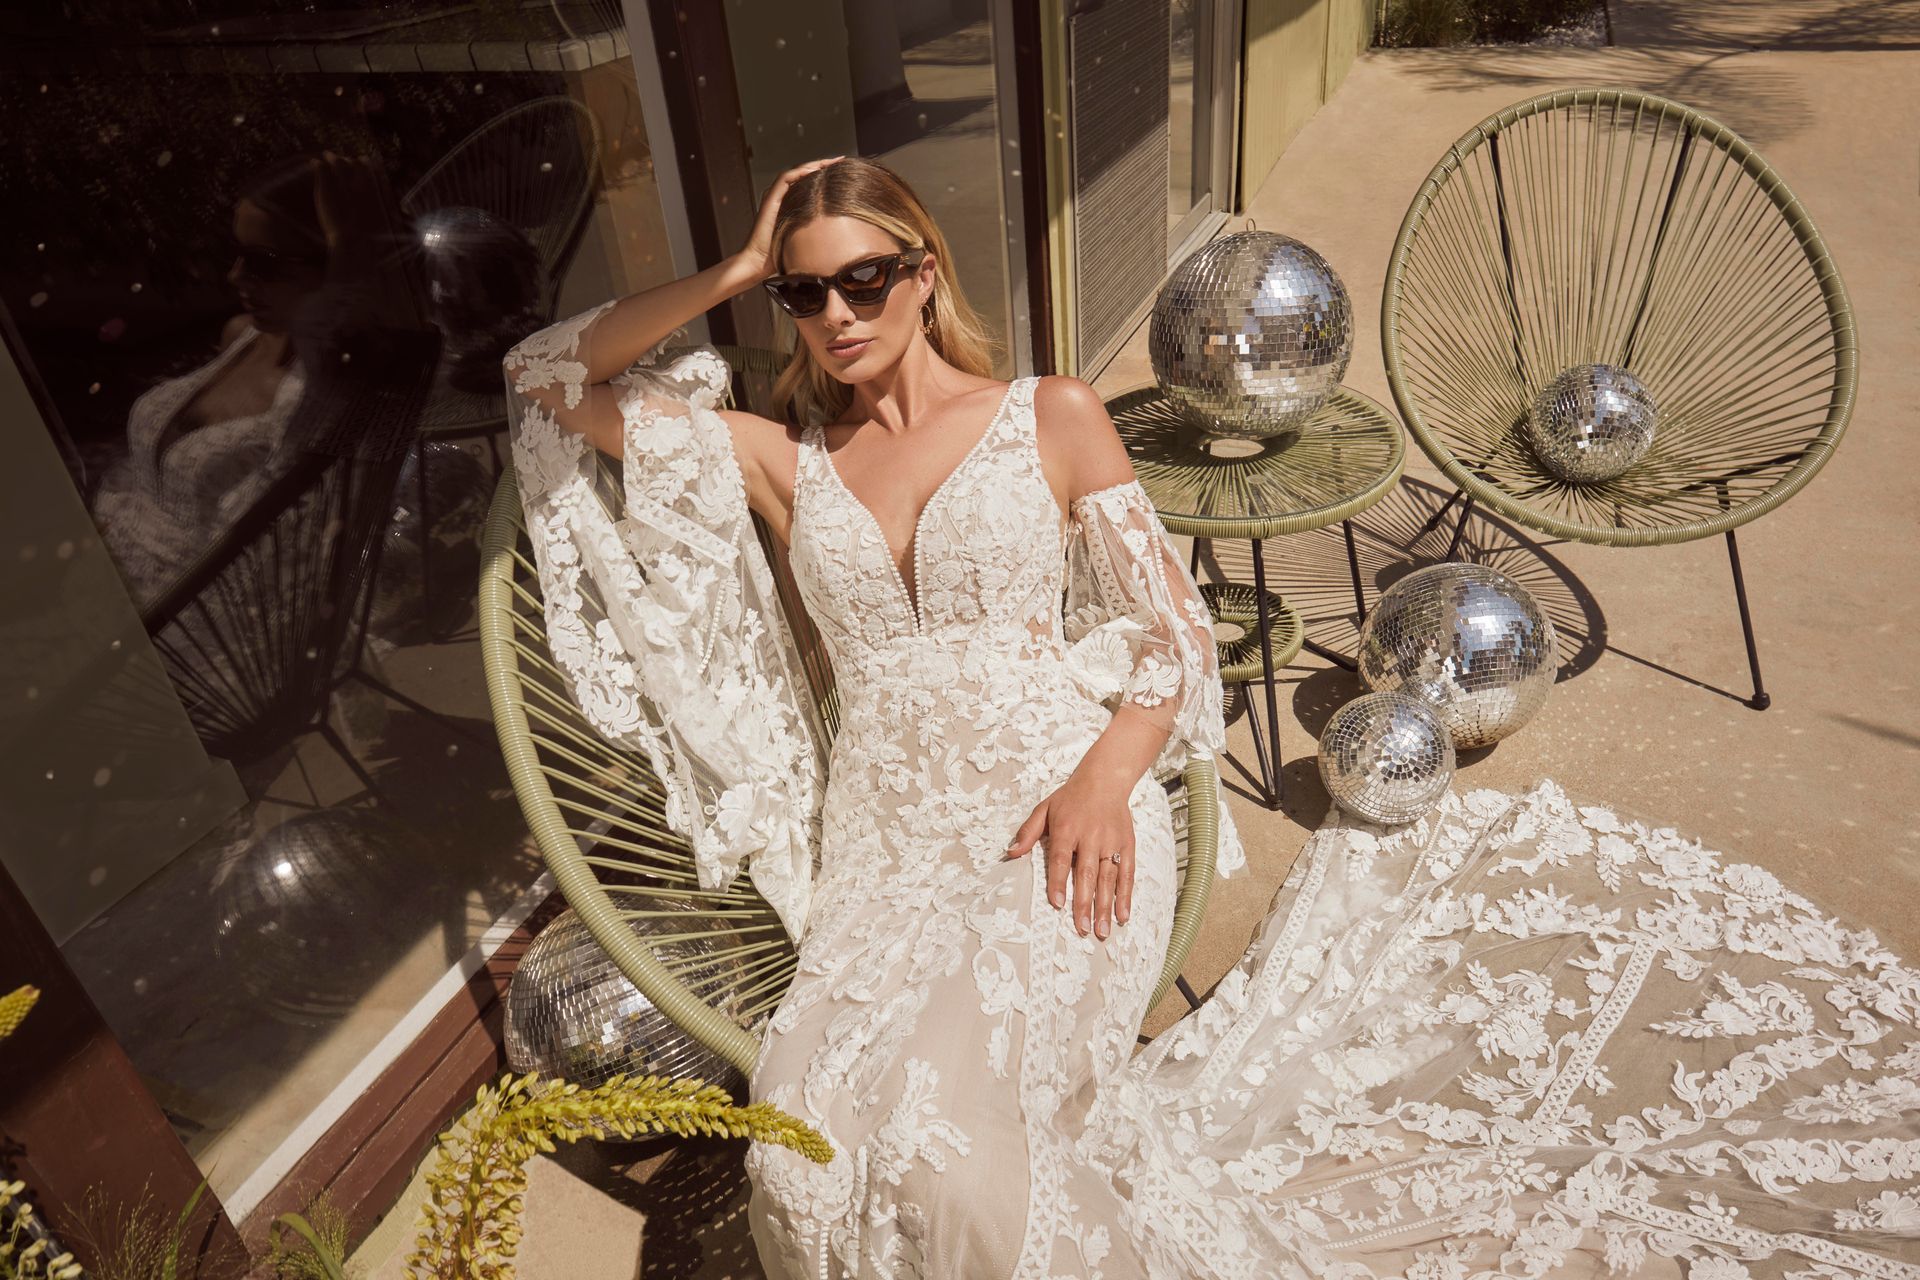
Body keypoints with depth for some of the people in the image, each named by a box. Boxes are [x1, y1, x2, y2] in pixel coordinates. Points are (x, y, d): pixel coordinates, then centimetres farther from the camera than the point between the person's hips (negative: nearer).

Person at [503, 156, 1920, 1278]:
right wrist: (731, 271, 10)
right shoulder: (783, 458, 15)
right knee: (823, 1130, -24)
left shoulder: (1052, 418, 9)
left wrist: (1103, 777, -13)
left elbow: (1176, 637, 6)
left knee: (946, 1113, -29)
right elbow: (555, 380, 17)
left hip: (1061, 815, -3)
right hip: (886, 833, 3)